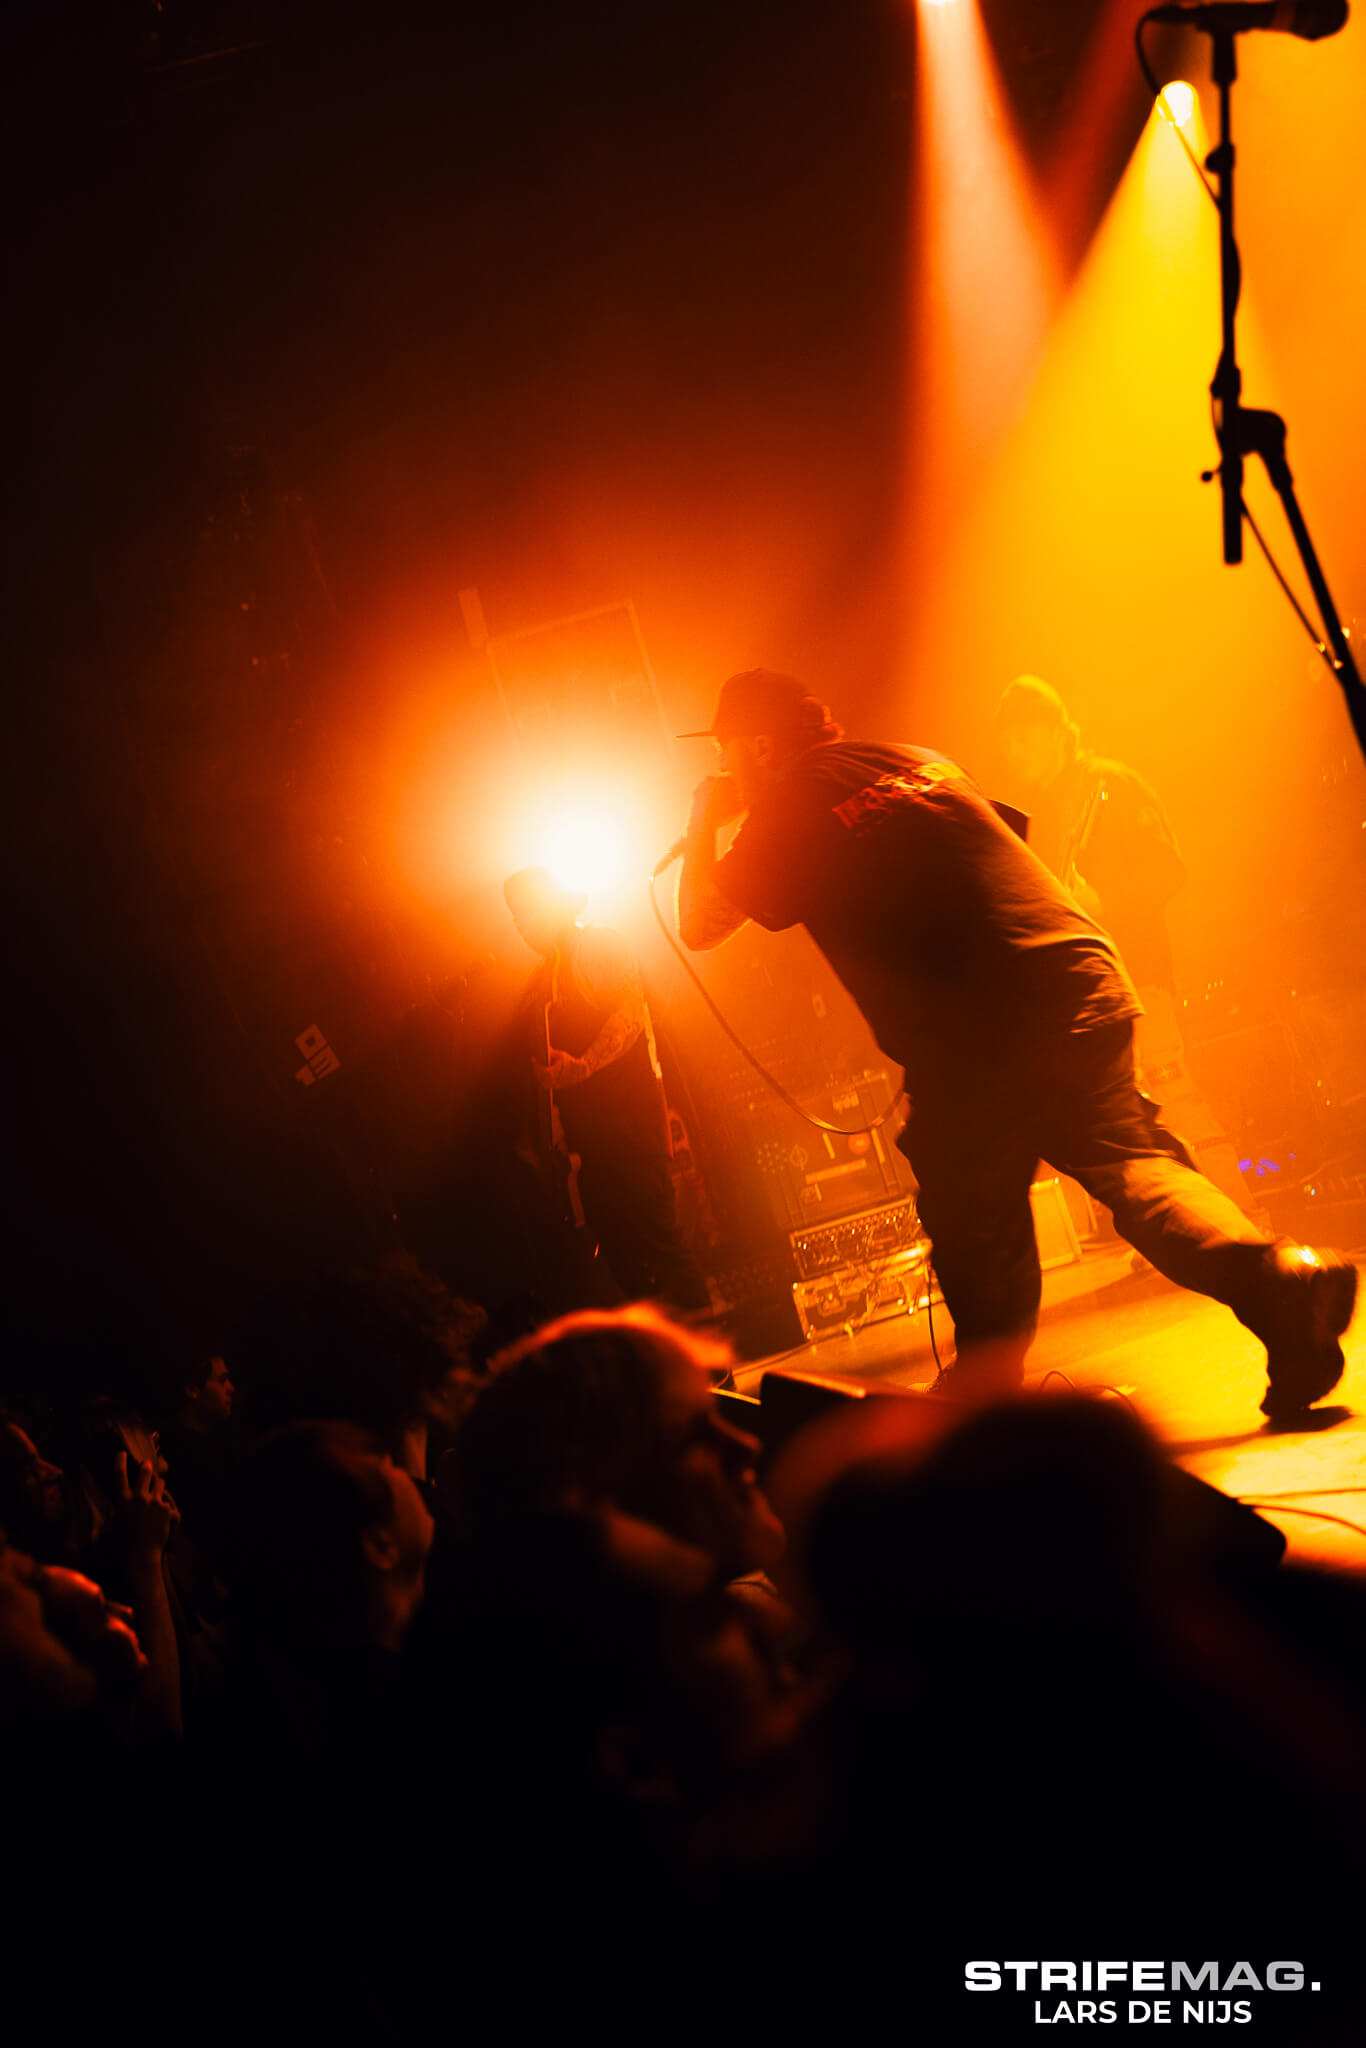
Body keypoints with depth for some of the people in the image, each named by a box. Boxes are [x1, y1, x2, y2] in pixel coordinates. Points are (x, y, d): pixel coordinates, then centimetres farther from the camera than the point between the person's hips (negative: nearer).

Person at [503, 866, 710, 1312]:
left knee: (656, 1237, -14)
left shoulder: (600, 946, 1)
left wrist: (583, 1066, -24)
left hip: (628, 1108, -8)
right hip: (588, 1132, 8)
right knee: (617, 1247, 3)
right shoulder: (543, 982, 24)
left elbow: (630, 1012, -13)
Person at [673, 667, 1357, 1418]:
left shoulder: (786, 815, 2)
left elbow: (698, 927, 11)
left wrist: (704, 822, 26)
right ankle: (1280, 1277, -8)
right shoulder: (920, 762, 21)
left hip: (971, 1040, -5)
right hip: (1081, 985, 5)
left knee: (977, 1231, 10)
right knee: (1134, 1163, 13)